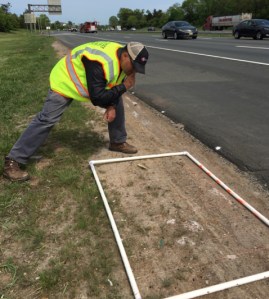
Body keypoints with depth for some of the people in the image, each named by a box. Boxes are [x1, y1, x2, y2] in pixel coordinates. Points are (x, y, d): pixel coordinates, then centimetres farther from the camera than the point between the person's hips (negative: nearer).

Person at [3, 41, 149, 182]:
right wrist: (124, 87, -32)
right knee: (46, 120, -16)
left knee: (117, 102, 5)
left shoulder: (123, 60, -11)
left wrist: (111, 106, -14)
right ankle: (13, 161, -9)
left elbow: (114, 86, 2)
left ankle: (118, 142, 20)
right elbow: (97, 98, -39)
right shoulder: (100, 62, -39)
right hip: (65, 81, -8)